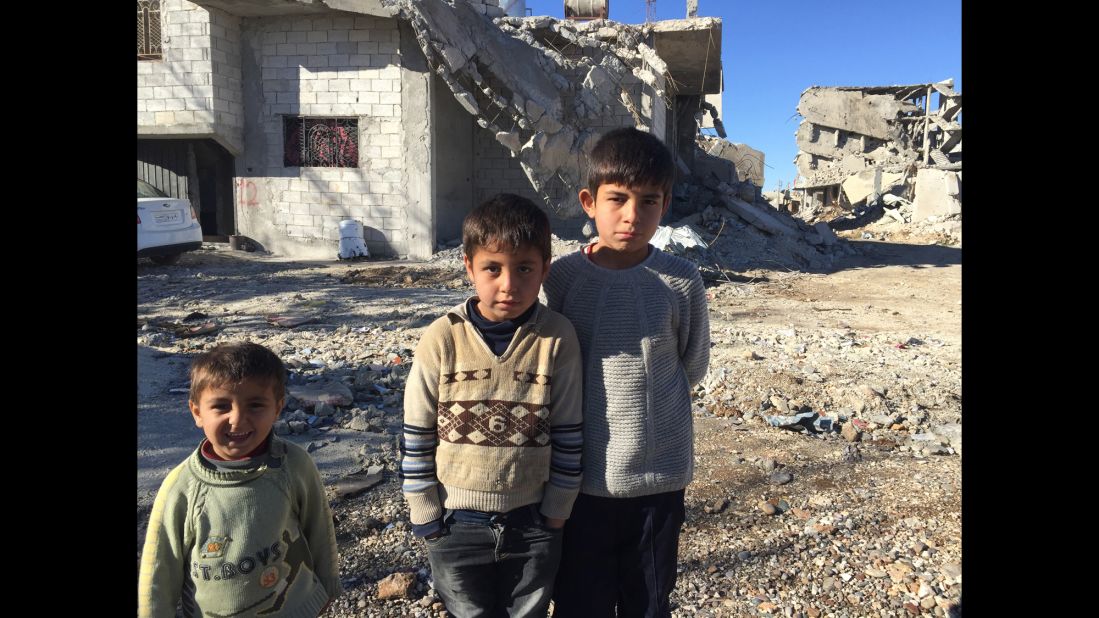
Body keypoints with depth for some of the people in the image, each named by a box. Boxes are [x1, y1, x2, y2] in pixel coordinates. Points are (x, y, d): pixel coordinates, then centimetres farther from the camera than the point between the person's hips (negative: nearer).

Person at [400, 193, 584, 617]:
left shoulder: (557, 339, -12)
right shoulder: (443, 339, -13)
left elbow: (568, 436, -4)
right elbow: (417, 436, -4)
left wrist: (555, 515, 0)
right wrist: (427, 518, -2)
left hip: (533, 526, 1)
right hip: (456, 525, 0)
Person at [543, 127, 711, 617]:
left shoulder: (681, 281, -8)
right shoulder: (562, 277, -8)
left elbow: (693, 365, 6)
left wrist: (647, 401, 6)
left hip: (659, 479, 0)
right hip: (583, 479, 0)